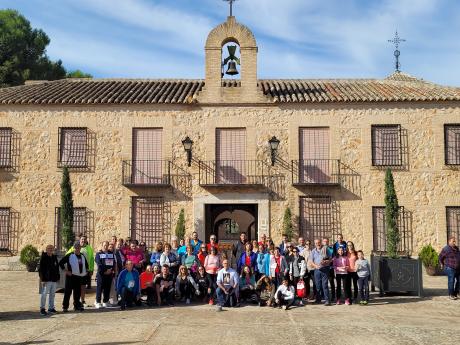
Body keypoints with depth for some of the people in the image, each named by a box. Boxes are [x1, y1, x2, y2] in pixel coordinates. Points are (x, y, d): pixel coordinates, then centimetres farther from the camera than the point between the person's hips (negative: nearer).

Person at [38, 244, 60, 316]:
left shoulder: (54, 257, 11)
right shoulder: (43, 258, -8)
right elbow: (40, 268, -11)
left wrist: (58, 277, 14)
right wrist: (42, 279, -16)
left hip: (54, 279, 6)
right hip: (46, 280, -6)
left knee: (52, 294, 12)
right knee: (44, 294, -4)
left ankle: (51, 308, 22)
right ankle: (42, 309, 7)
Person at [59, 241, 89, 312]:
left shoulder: (82, 256, 12)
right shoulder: (69, 255, -7)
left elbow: (86, 264, 28)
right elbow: (61, 263, -10)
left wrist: (86, 271, 16)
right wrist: (66, 270, -11)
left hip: (80, 277, 5)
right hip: (71, 276, -5)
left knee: (77, 293, 11)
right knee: (68, 292, -3)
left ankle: (77, 305, 20)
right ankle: (65, 307, 2)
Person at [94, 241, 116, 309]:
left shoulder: (112, 254, 14)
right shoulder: (99, 254, 3)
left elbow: (114, 263, 9)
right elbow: (99, 264, -8)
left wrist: (112, 271, -6)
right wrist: (105, 270, -15)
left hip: (110, 274, 3)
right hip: (101, 274, -3)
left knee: (107, 288, 5)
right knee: (99, 288, -3)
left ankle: (105, 302, 12)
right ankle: (98, 302, 4)